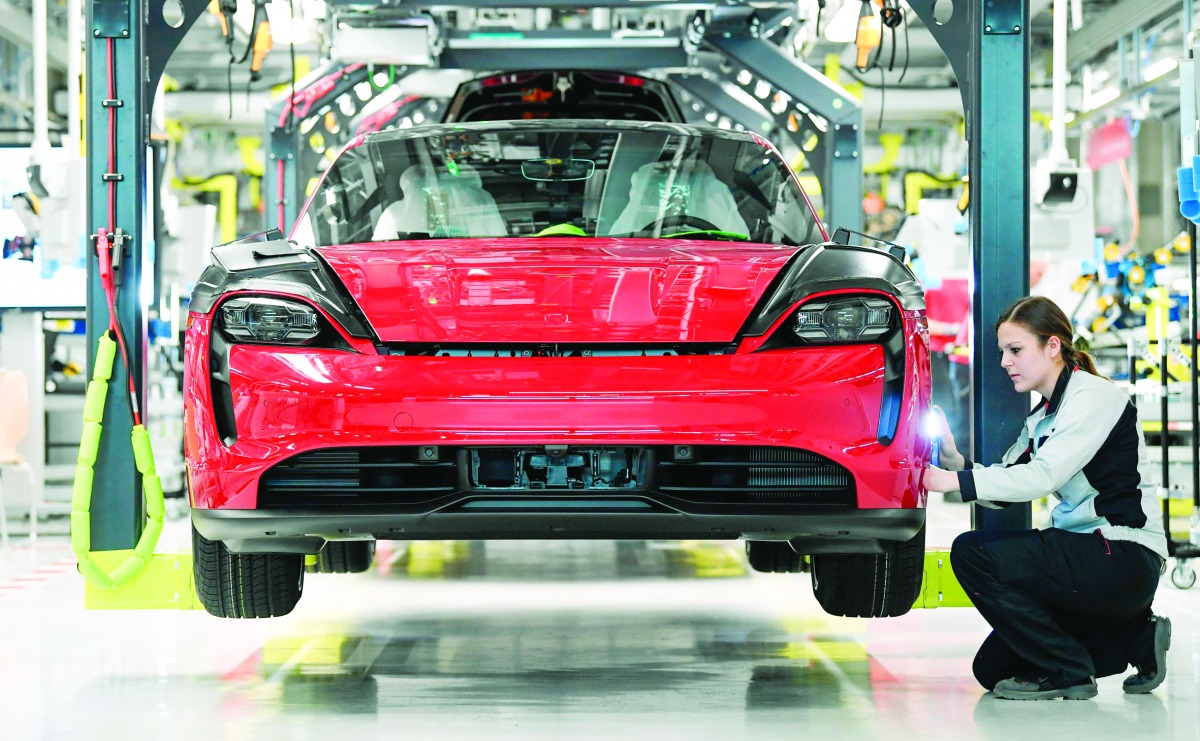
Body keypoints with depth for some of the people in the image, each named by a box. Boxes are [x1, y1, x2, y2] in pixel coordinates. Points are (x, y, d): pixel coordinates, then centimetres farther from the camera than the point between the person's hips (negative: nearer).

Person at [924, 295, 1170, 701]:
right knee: (992, 668, 8)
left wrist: (955, 482, -27)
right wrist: (954, 461, -7)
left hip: (1126, 561, -10)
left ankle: (1065, 671, -9)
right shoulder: (1041, 418, 17)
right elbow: (1002, 491, 11)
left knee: (973, 552, -20)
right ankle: (1136, 638, 14)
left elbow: (1045, 476, -24)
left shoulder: (1094, 395, -11)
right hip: (1084, 553, 10)